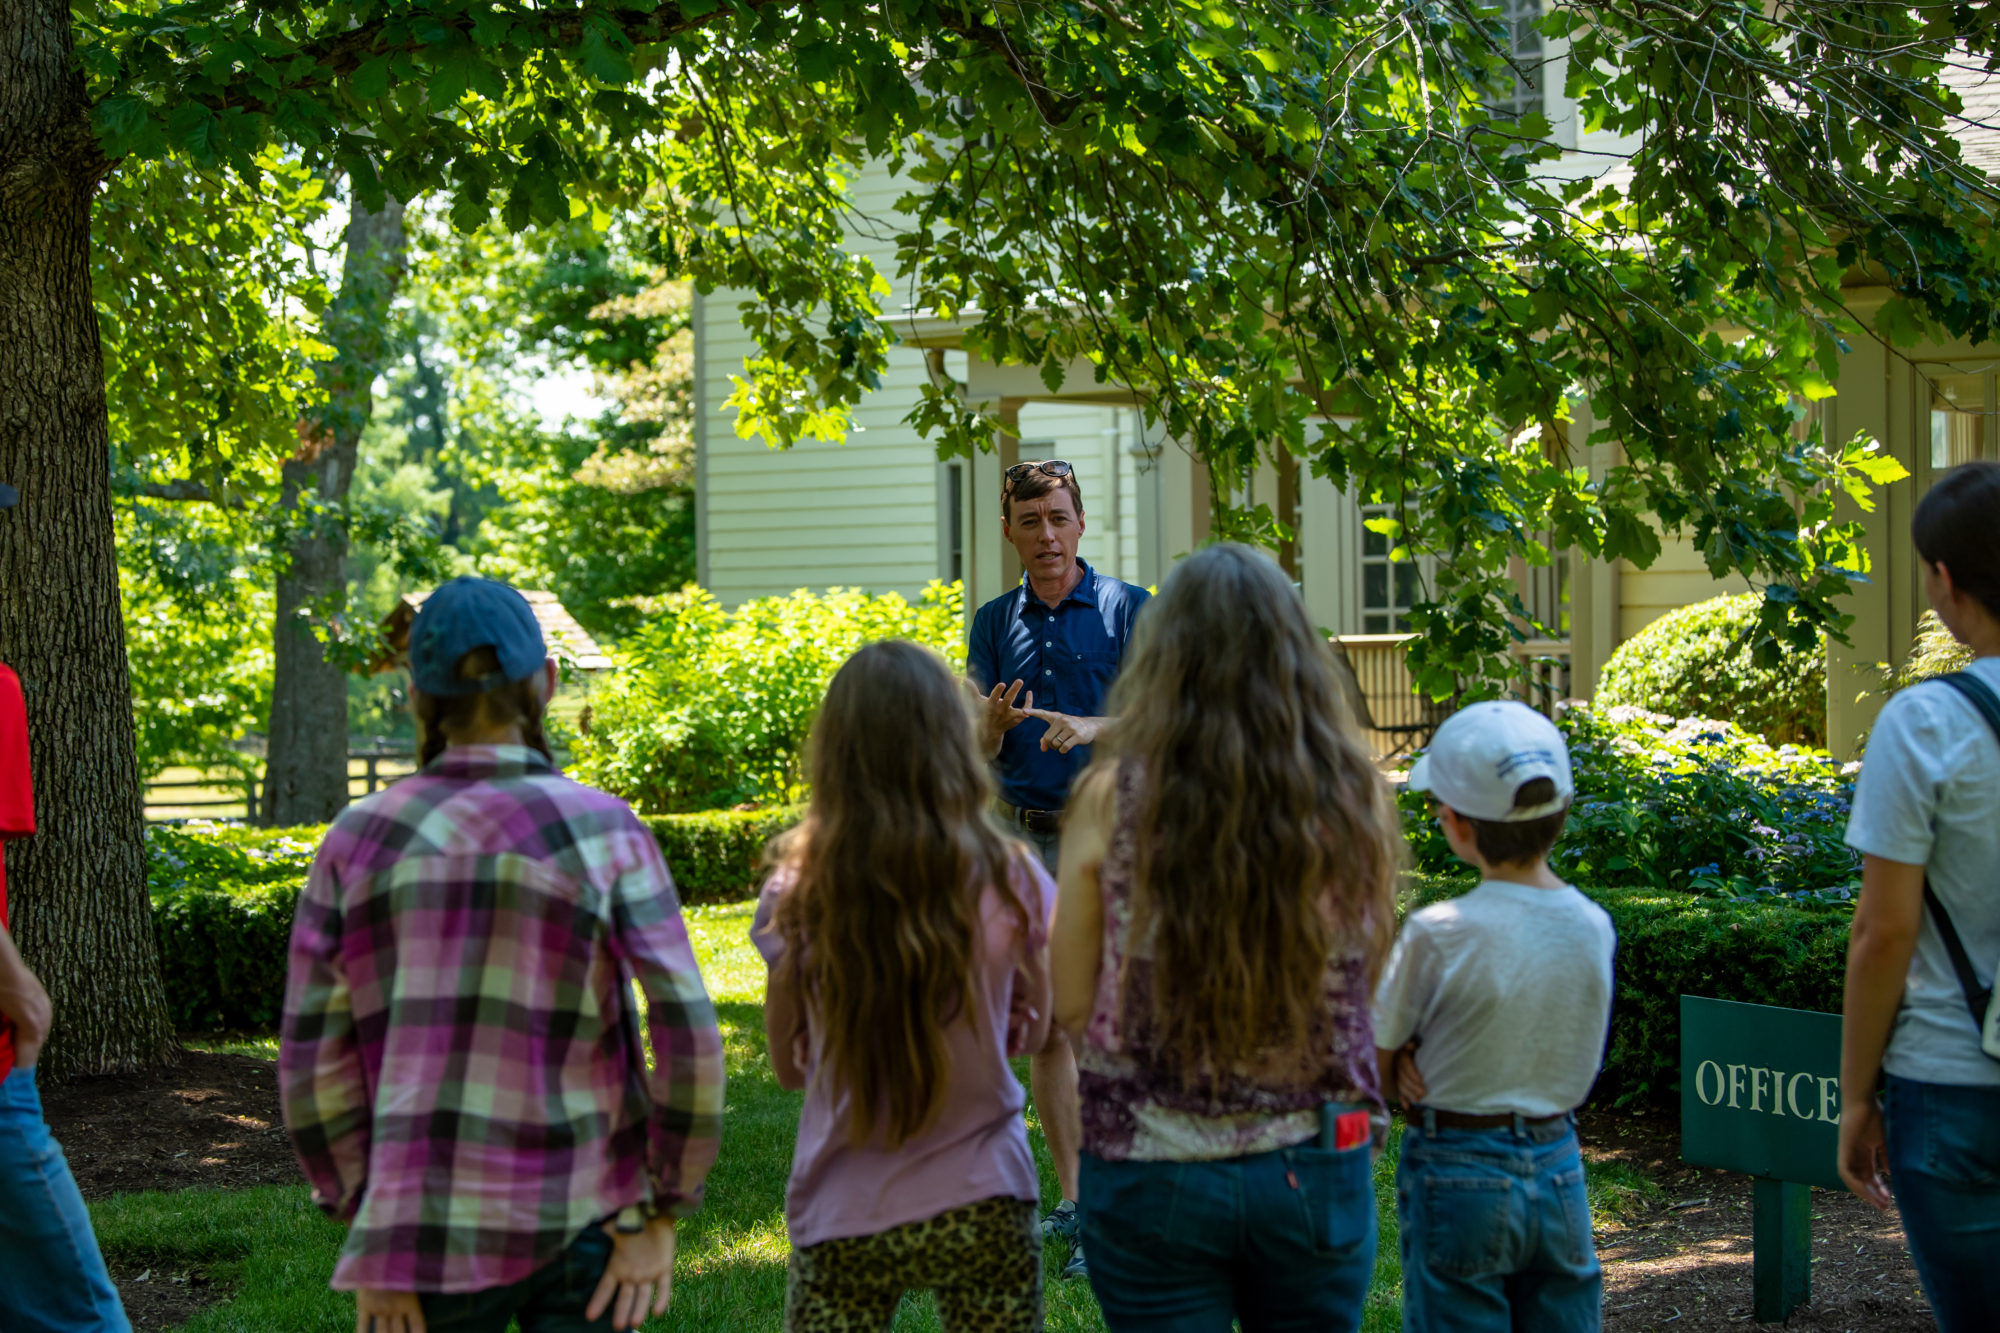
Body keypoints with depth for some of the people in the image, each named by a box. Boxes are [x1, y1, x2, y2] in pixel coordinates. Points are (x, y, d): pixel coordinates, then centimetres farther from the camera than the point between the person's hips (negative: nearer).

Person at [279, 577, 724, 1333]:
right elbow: (686, 1030, -12)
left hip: (432, 1231, 1)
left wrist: (370, 1236, 5)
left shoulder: (359, 840, -1)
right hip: (581, 1215, -1)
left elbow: (313, 1061, -2)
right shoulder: (600, 830, -5)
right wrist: (660, 1216, -3)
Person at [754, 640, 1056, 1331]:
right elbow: (1033, 1029, 5)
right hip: (981, 1206, 1)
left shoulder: (798, 895, -12)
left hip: (844, 1220, 0)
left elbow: (789, 1065, 0)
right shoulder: (1012, 884, -11)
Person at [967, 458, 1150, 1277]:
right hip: (1023, 838, 4)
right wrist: (996, 723, -13)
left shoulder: (1126, 609, 0)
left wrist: (1092, 727, -26)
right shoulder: (994, 623, 11)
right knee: (1045, 1021, 7)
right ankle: (1071, 1198, 15)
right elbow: (978, 754, 10)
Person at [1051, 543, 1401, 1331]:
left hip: (1155, 1174, -2)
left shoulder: (1113, 801, -12)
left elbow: (1070, 1006, -5)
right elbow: (1368, 992, 6)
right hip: (1317, 1170, 2)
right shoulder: (1355, 803, -6)